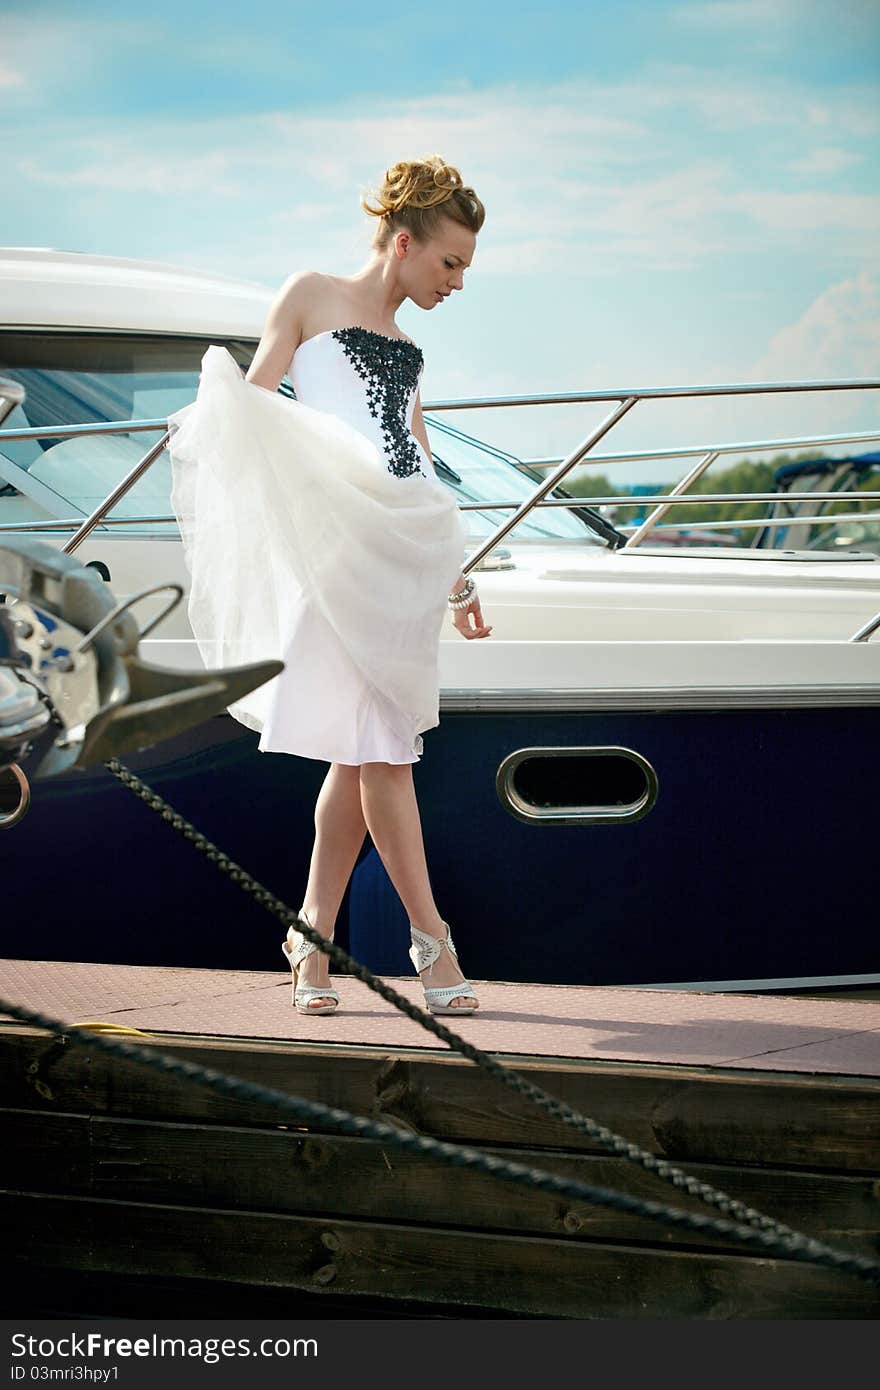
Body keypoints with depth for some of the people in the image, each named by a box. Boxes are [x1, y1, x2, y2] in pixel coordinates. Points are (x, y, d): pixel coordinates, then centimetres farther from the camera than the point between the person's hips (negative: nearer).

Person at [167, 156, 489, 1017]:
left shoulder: (405, 346, 25)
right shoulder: (311, 298, 9)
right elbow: (252, 401, 1)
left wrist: (456, 576, 26)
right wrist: (218, 396, -22)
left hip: (408, 547, 6)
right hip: (340, 532, -6)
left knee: (366, 745, 2)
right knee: (378, 740, -9)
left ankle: (314, 932, 10)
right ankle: (430, 937, -7)